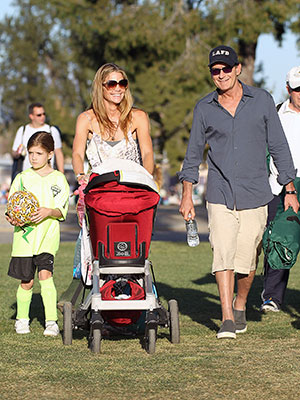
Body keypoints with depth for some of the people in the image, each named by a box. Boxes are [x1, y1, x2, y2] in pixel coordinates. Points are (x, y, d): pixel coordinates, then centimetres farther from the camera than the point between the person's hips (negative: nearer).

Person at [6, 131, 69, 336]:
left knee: (45, 273, -17)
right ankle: (22, 319, 23)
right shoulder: (22, 178, 7)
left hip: (48, 236, -2)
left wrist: (48, 211, -22)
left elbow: (61, 211, -2)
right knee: (26, 281, 5)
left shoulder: (58, 179, 2)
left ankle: (52, 321, -13)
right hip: (24, 235, 2)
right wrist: (13, 218, -12)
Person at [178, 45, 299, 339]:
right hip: (220, 195, 0)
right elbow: (193, 152, 13)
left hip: (254, 194, 0)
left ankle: (240, 306, 25)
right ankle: (227, 319, -11)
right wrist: (187, 195, 7)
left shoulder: (261, 100, 3)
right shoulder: (204, 108, 5)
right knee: (223, 255, -13)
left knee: (247, 260, 0)